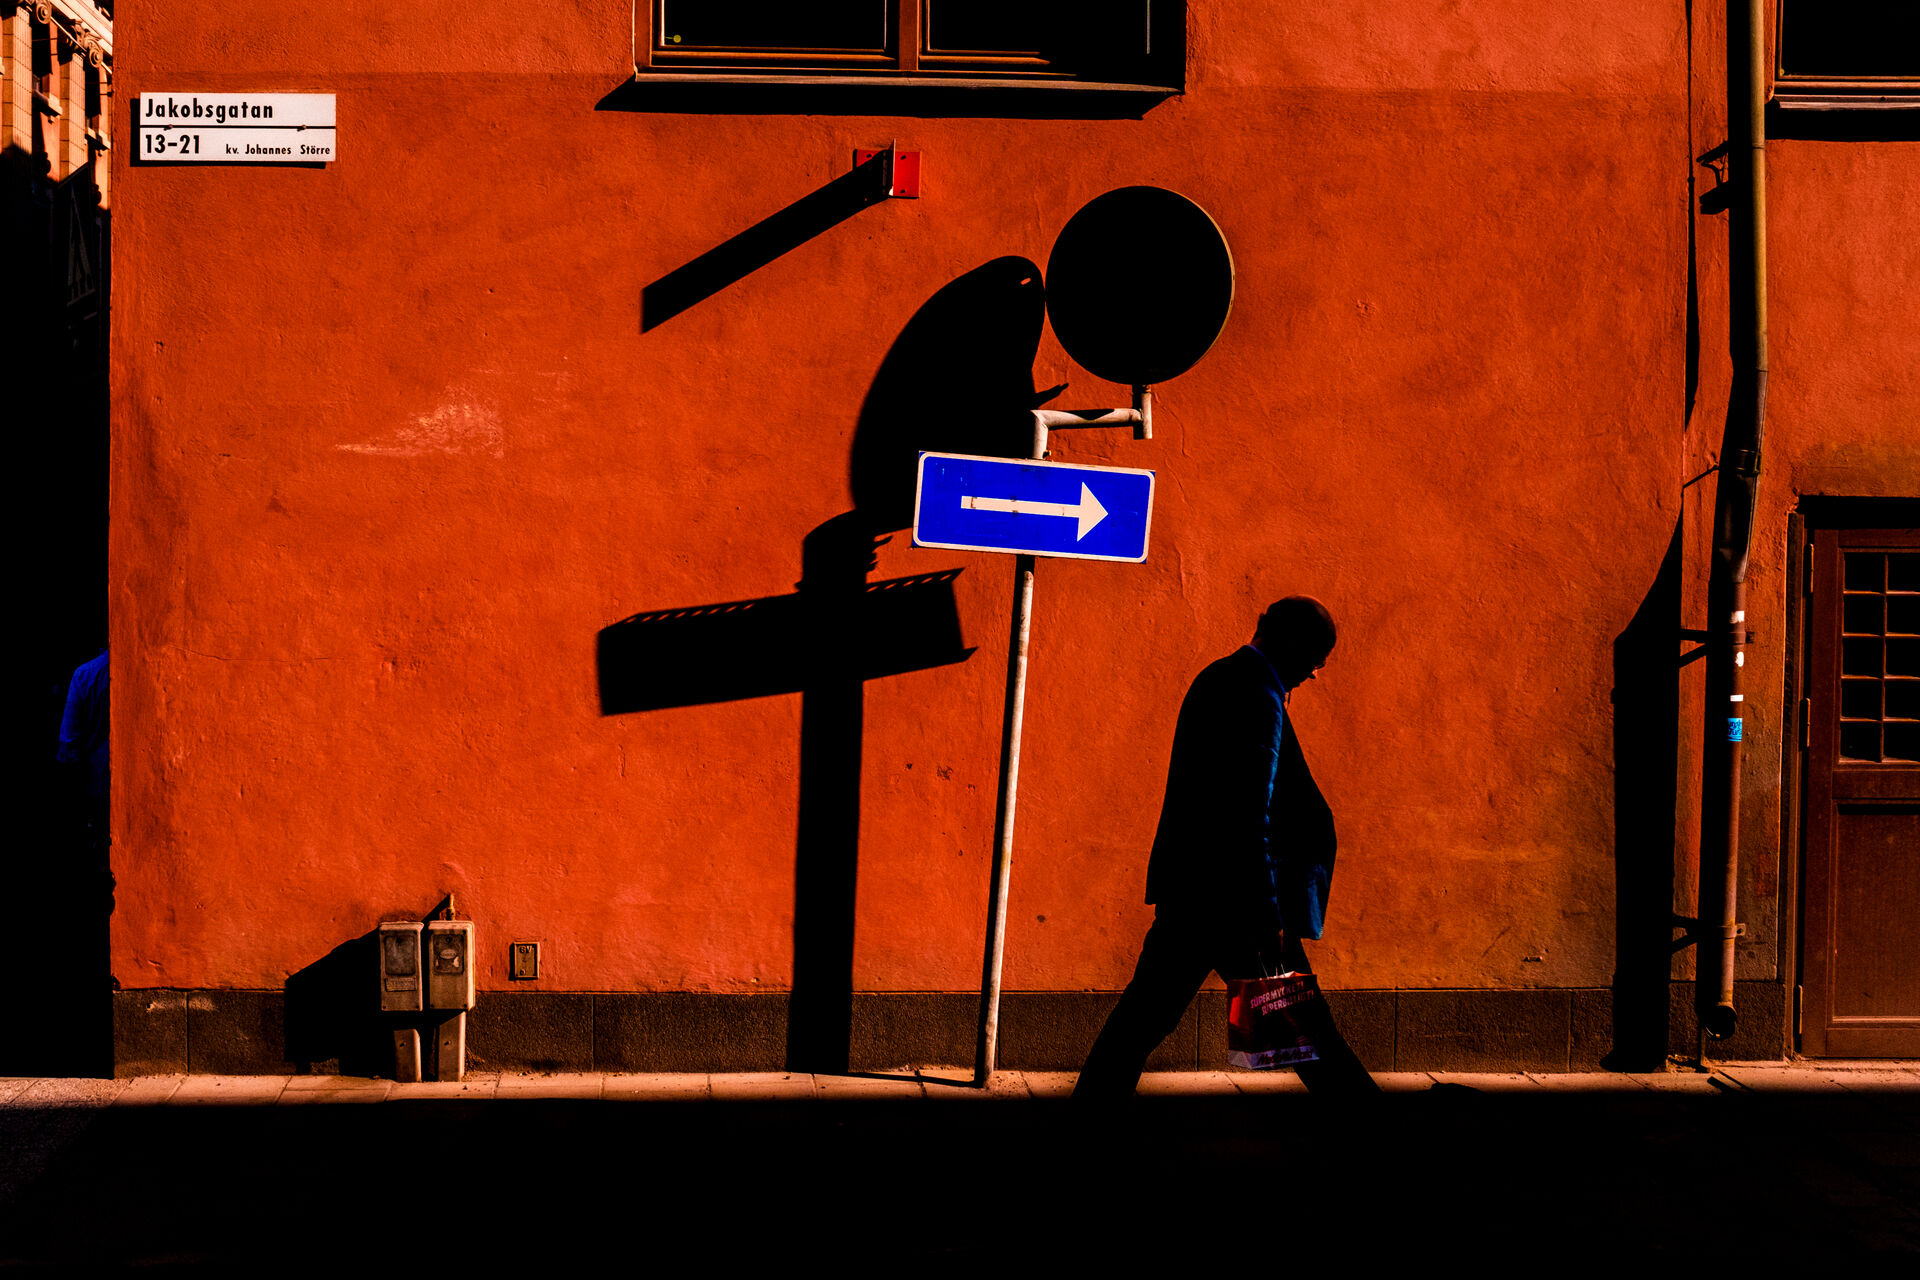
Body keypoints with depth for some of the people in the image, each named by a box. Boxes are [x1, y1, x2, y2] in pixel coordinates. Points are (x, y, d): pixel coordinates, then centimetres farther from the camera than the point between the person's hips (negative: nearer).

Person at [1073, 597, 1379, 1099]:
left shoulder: (1218, 678, 15)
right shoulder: (1257, 697, -16)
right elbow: (1249, 818, -22)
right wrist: (1268, 920, -21)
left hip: (1186, 886, 10)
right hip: (1232, 895, -10)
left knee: (1146, 1012, 11)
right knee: (1299, 1021, 0)